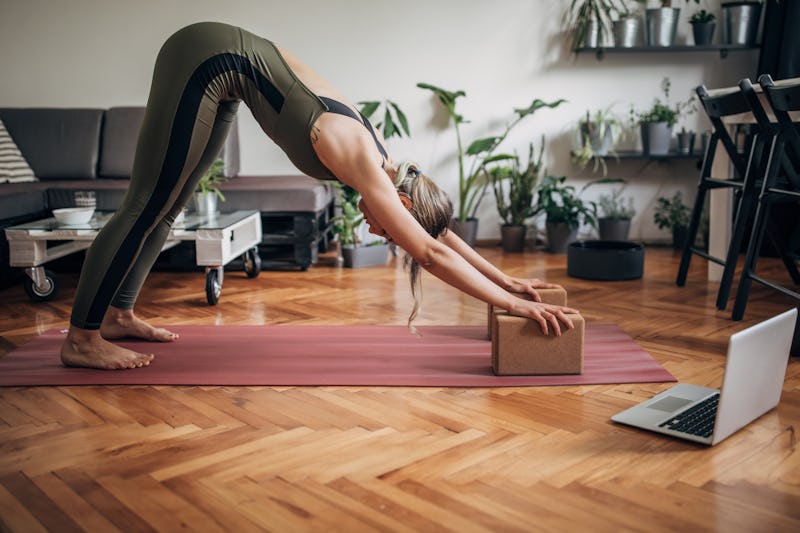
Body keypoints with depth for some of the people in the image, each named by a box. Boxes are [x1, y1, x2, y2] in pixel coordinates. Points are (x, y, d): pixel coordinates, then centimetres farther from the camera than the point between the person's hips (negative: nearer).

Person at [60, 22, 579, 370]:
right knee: (148, 207, -7)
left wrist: (505, 279, 10)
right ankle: (81, 338, 2)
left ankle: (118, 313, 25)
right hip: (210, 62, -8)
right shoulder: (367, 169, -23)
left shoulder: (381, 160, -1)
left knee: (168, 205, 13)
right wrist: (513, 304, -23)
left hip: (224, 68, 8)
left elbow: (442, 233, 9)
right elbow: (432, 253, -25)